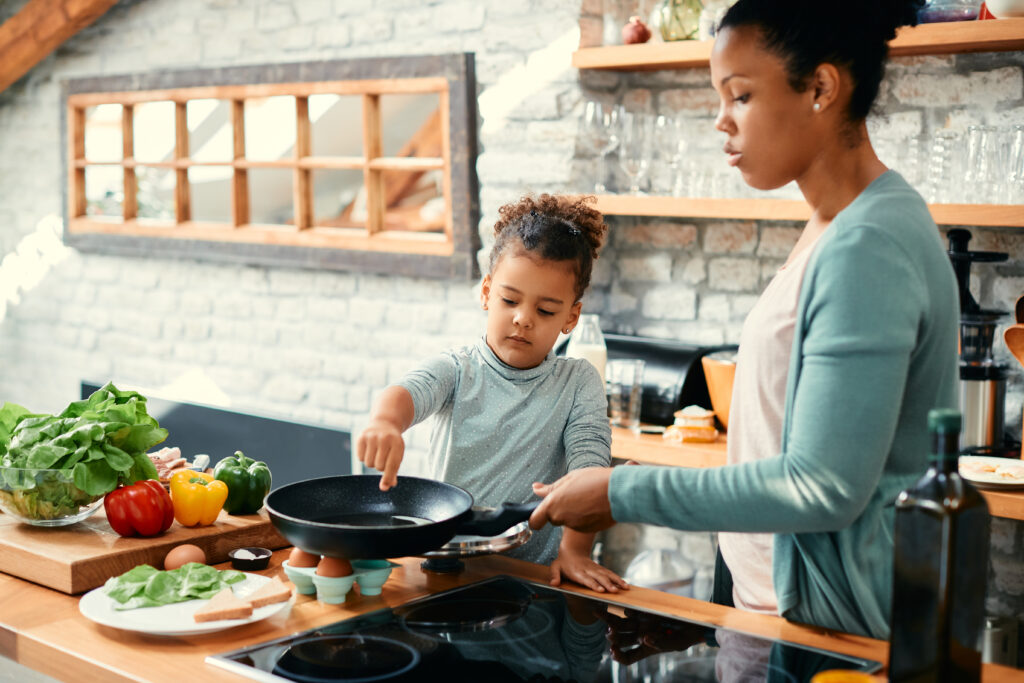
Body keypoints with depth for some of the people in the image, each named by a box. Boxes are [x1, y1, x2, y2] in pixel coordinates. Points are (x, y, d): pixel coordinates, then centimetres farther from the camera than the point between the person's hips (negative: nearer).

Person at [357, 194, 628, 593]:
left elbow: (589, 467, -8)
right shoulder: (457, 370, 3)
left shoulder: (578, 383, 4)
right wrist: (385, 422, -42)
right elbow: (407, 392, -18)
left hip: (534, 574, -1)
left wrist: (575, 550, -23)